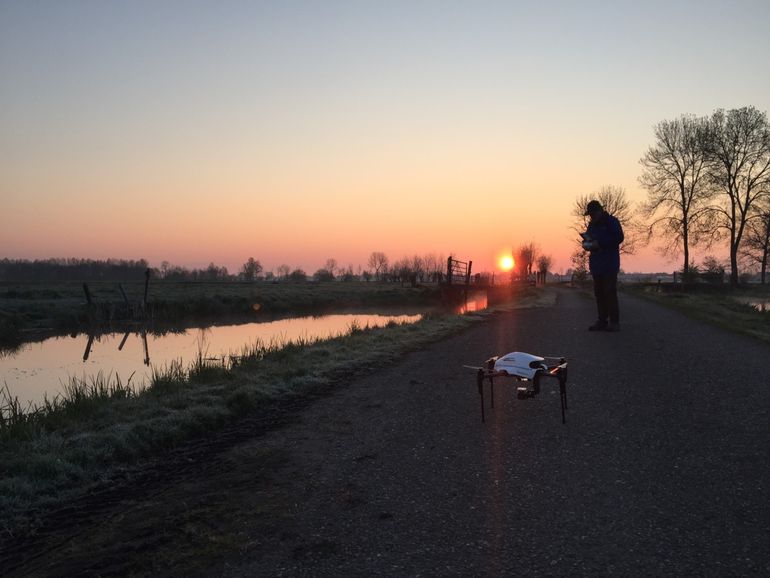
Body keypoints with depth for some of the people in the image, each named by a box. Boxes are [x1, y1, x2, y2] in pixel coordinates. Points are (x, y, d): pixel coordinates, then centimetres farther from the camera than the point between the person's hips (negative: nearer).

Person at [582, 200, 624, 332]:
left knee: (610, 292, -10)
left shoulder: (611, 221, -4)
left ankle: (614, 322, -7)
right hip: (596, 264, 7)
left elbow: (619, 238, -15)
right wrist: (586, 243, -1)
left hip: (609, 264, -7)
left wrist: (599, 243, -18)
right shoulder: (592, 224, 17)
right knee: (599, 293, 6)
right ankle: (602, 321, 10)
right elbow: (588, 238, 24)